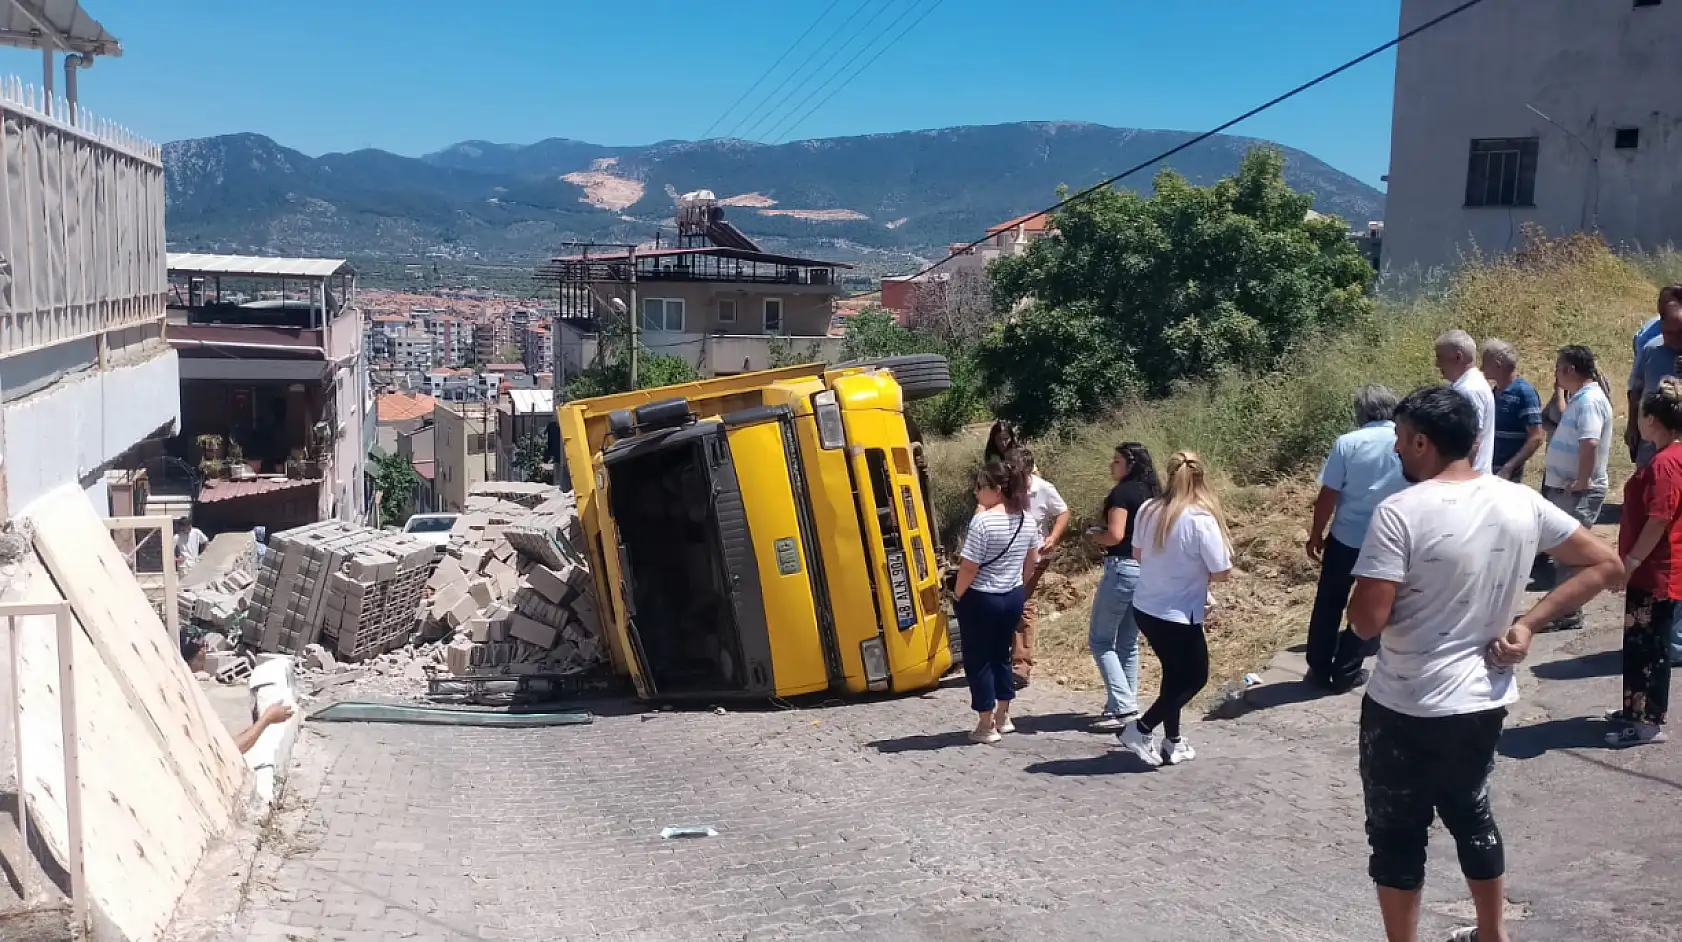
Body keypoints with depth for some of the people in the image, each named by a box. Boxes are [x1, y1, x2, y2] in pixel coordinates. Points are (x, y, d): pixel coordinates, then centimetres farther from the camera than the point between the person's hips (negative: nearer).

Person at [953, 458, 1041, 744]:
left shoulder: (983, 520, -22)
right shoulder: (1027, 520, 1)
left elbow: (969, 567, -20)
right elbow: (1032, 562, 12)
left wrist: (958, 594, -4)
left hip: (980, 599, -7)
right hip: (1013, 597, 7)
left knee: (978, 660, 5)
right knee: (1001, 655, 21)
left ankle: (986, 726, 10)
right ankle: (1003, 717, 30)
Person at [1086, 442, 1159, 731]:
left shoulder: (1122, 492, -12)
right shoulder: (1152, 493, 13)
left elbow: (1115, 535, -21)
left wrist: (1095, 535, -1)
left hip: (1122, 568, -8)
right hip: (1147, 570, 8)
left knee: (1100, 640, 0)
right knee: (1128, 643, 15)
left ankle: (1123, 707, -8)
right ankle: (1126, 706, 17)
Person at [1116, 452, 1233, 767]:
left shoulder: (1148, 510, -3)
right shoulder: (1202, 520, -21)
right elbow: (1222, 573, -16)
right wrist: (1198, 568, 3)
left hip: (1144, 608, 7)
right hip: (1177, 615, -6)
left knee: (1176, 673, 23)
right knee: (1195, 677, 14)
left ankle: (1172, 742, 29)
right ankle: (1140, 730, 7)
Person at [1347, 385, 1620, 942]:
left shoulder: (1401, 512, -21)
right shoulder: (1522, 503, -2)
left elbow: (1367, 621, -23)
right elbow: (1604, 566, 6)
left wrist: (1363, 591, 0)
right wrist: (1527, 625, 1)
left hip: (1406, 710, -6)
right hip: (1485, 702, 6)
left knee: (1398, 835, 11)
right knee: (1472, 816, 27)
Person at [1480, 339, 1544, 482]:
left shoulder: (1524, 392, -13)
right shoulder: (1496, 392, 10)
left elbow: (1536, 438, -16)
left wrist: (1508, 469, -22)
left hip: (1507, 474, -8)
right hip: (1488, 470, 8)